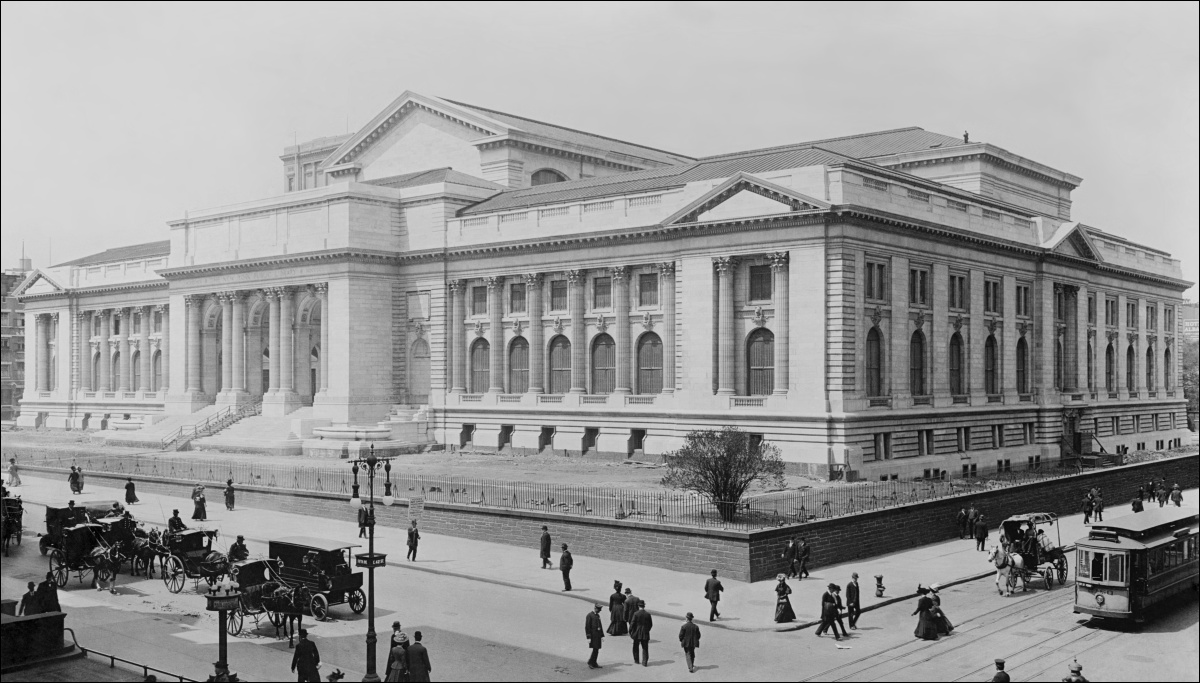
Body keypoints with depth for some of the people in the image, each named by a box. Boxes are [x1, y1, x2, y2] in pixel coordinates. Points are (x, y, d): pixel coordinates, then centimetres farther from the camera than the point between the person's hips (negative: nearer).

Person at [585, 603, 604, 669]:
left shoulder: (598, 615, 16)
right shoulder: (589, 615, -10)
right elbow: (587, 627, -12)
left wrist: (602, 636, 18)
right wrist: (588, 637, -16)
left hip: (598, 635, 8)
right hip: (593, 635, -8)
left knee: (596, 649, 8)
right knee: (595, 649, -12)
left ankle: (594, 663, 14)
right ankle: (590, 662, -1)